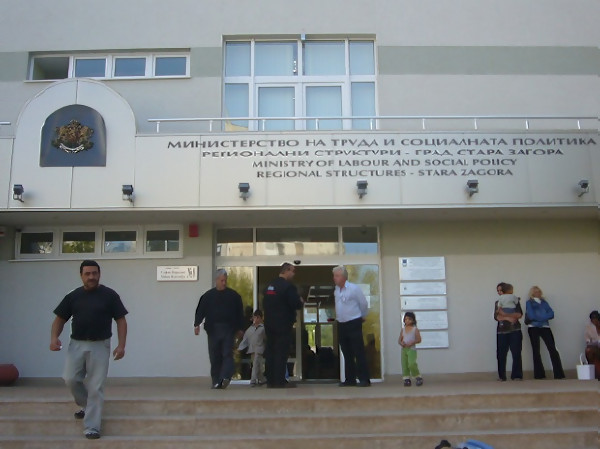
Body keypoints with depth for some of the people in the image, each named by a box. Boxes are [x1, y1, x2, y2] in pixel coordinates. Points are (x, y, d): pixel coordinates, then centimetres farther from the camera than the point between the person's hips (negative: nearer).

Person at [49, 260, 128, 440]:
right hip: (76, 344, 3)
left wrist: (121, 345, -12)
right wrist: (54, 337, -9)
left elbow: (121, 320, -2)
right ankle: (85, 405, 27)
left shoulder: (109, 295, -3)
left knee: (96, 387, -2)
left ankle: (91, 427, 6)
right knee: (71, 379, -4)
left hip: (100, 346, -3)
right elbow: (60, 319, 9)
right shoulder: (73, 296, 5)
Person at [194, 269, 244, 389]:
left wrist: (240, 328, 9)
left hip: (229, 329, -1)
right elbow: (200, 311, 0)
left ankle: (225, 377, -18)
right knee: (214, 357, 4)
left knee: (227, 354, -11)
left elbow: (239, 312, 9)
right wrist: (197, 324, -13)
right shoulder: (208, 296, 5)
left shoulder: (233, 295, 6)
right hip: (213, 329, 1)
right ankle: (216, 382, 11)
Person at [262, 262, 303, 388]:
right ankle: (280, 382, -3)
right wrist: (300, 301, 1)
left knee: (270, 351, 11)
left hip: (269, 324, 8)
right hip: (283, 325, -8)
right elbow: (296, 304, -19)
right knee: (281, 353, -4)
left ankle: (270, 381, 15)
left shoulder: (269, 285, 12)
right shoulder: (288, 286, -14)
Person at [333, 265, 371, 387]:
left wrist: (363, 317, 10)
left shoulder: (354, 288, -11)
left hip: (354, 324, -6)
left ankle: (364, 379, -1)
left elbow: (364, 304, -2)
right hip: (341, 325, 7)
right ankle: (350, 379, 16)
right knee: (347, 354, 10)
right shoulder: (336, 290, 8)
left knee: (359, 353, -6)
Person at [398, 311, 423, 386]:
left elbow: (419, 339, -4)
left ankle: (418, 377, 0)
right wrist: (401, 343, -10)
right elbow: (399, 339, 12)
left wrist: (412, 342, -19)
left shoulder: (415, 329, 1)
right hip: (404, 349, 5)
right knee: (404, 365, -1)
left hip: (412, 349, -5)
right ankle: (407, 379, 6)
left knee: (412, 364, -17)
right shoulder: (403, 330, 13)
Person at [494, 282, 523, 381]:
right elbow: (496, 316, 0)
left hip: (515, 331, -2)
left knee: (516, 354, -6)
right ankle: (501, 376, 3)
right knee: (501, 354, -2)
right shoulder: (497, 303, 15)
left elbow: (519, 314, -6)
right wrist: (508, 318, -14)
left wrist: (505, 314, -15)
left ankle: (517, 375, 0)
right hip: (501, 332, 2)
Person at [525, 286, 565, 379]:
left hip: (545, 327, 2)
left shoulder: (544, 302, 17)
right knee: (536, 351, 0)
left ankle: (559, 374, -10)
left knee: (553, 349, -9)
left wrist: (538, 317, -11)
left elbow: (551, 314, 1)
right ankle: (539, 375, 4)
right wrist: (544, 317, -5)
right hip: (533, 328, -2)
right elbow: (531, 316, -8)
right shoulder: (529, 302, 7)